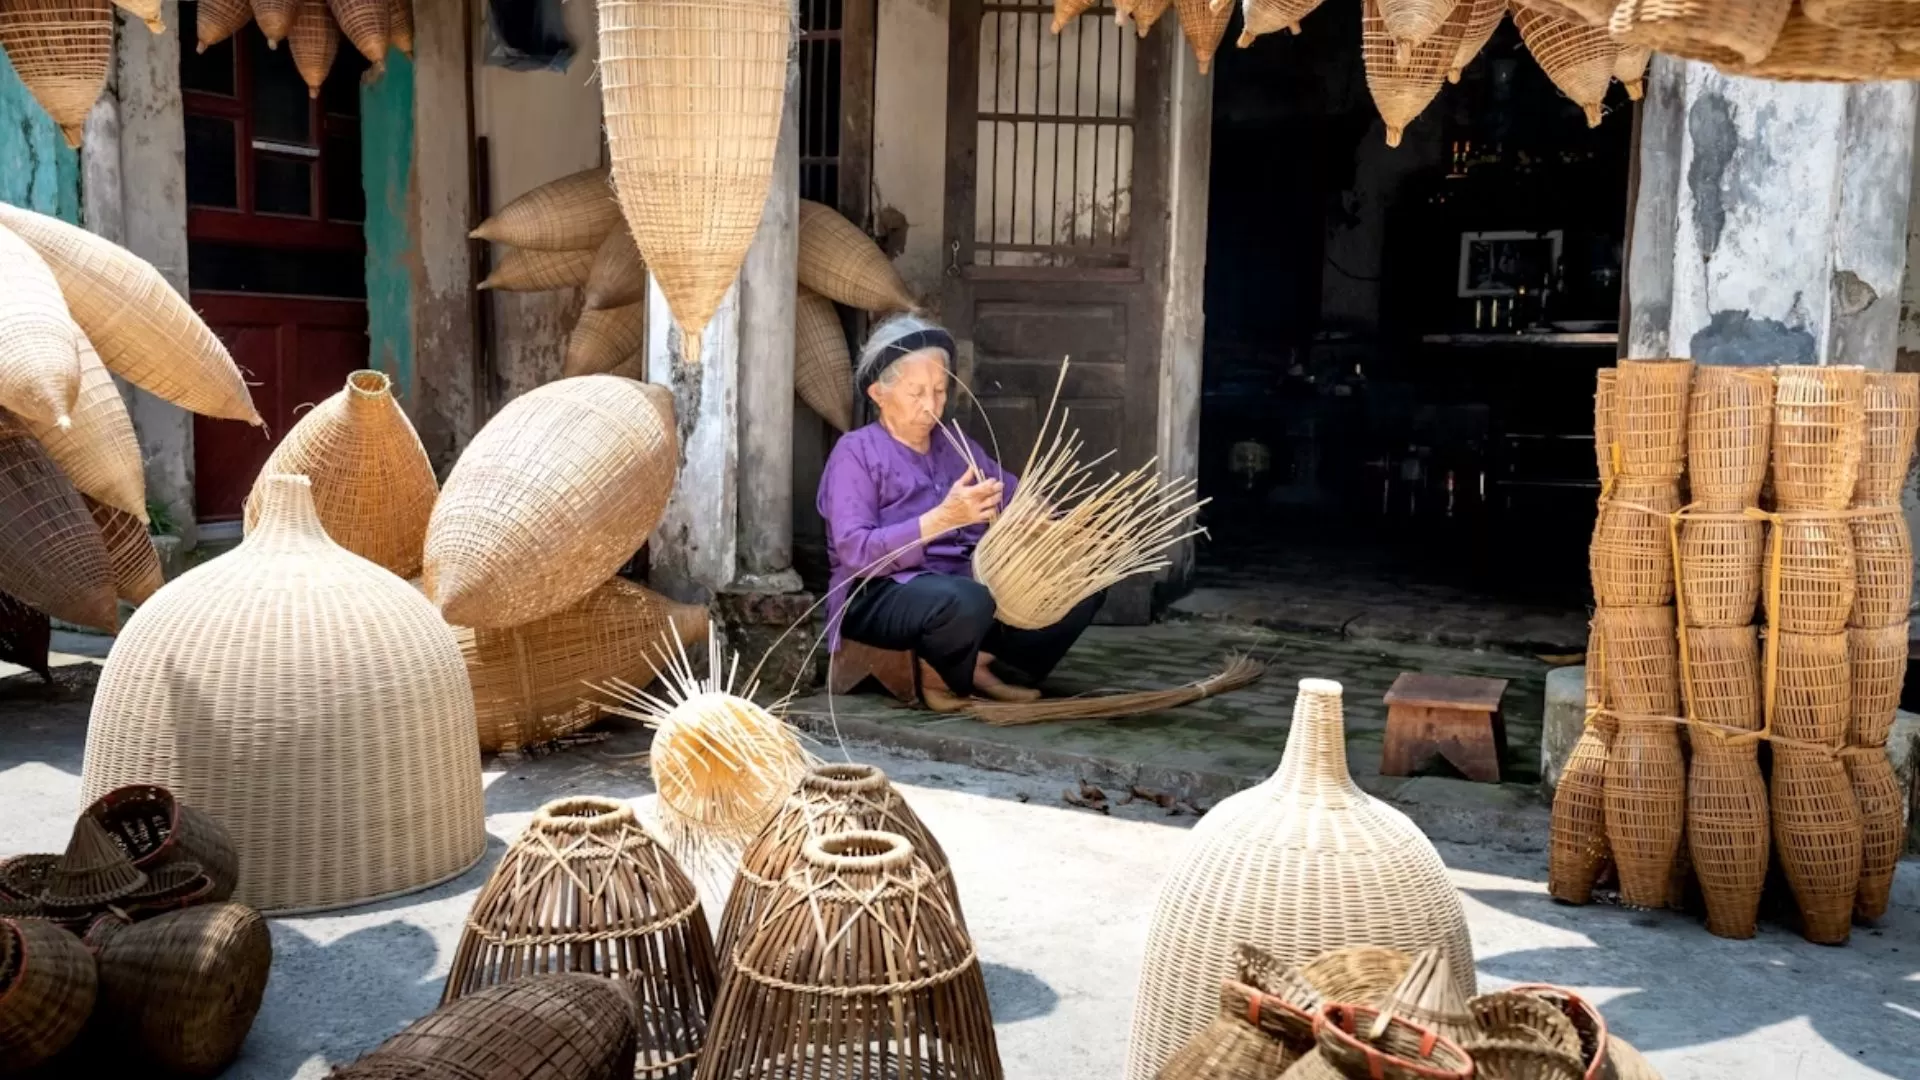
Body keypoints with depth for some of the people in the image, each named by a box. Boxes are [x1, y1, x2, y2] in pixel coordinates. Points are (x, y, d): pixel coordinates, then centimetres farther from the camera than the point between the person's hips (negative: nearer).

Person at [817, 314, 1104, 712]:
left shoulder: (955, 442, 17)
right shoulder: (855, 452, -5)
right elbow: (855, 552, -18)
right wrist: (941, 518, -28)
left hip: (966, 583, 7)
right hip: (883, 596, -7)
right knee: (965, 600, -39)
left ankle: (979, 663, -2)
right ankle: (936, 677, -7)